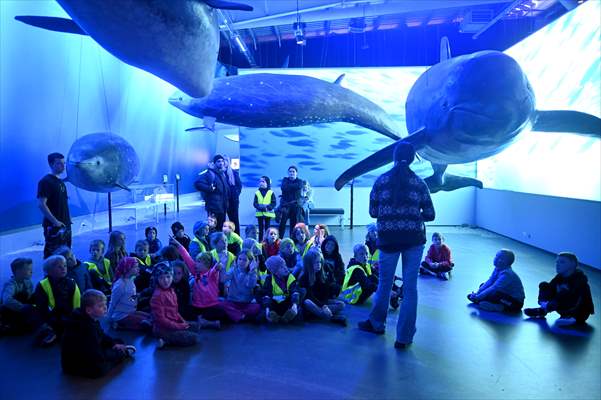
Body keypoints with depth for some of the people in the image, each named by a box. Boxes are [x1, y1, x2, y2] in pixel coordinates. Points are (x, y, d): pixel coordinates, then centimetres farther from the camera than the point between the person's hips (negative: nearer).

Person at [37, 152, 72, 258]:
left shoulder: (61, 182, 14)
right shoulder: (45, 181, -11)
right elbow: (41, 204, -19)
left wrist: (68, 217, 11)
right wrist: (55, 221, -21)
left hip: (65, 225, 9)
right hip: (53, 226, -8)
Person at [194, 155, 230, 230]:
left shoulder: (223, 174, 16)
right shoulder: (210, 173, -10)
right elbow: (198, 183, -20)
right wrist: (210, 188, -19)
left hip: (223, 207, 8)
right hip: (214, 207, -8)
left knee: (221, 227, 14)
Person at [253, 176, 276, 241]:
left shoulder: (271, 192, 0)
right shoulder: (257, 193, 6)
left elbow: (273, 203, -3)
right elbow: (255, 203, 2)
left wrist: (267, 207, -19)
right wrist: (260, 207, -17)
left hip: (268, 213, -2)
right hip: (259, 213, 2)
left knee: (267, 227, 4)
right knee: (260, 228, 7)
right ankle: (260, 241, 13)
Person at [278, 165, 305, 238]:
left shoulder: (299, 181, 11)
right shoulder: (285, 180, 13)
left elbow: (299, 187, -13)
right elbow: (283, 187, -8)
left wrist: (289, 186, -4)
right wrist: (294, 186, -8)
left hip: (296, 206, 0)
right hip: (285, 205, 0)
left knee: (294, 225, -2)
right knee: (282, 223, -9)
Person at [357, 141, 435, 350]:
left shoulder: (381, 180, 0)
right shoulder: (419, 183, 1)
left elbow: (373, 212, 1)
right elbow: (430, 215, 1)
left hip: (388, 239, 0)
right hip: (414, 239, 0)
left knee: (384, 283, 17)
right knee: (410, 287, 7)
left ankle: (376, 323, 36)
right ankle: (404, 337, 14)